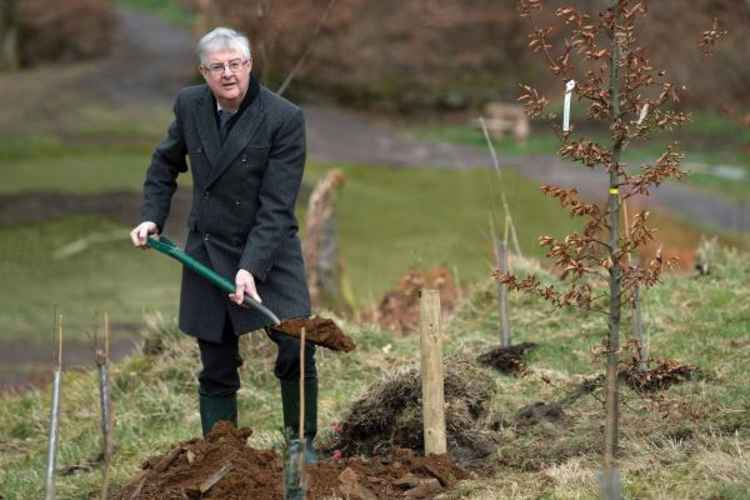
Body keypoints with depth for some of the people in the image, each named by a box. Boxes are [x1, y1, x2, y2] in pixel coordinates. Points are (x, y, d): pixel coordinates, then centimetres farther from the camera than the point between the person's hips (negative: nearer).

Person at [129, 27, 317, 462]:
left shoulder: (285, 118, -17)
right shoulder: (189, 105, -3)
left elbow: (277, 206, -20)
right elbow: (165, 163, 17)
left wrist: (252, 268, -27)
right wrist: (152, 217, 5)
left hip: (270, 250, -3)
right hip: (207, 252, 3)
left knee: (297, 349, -13)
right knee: (217, 368, 8)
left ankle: (303, 445, 6)